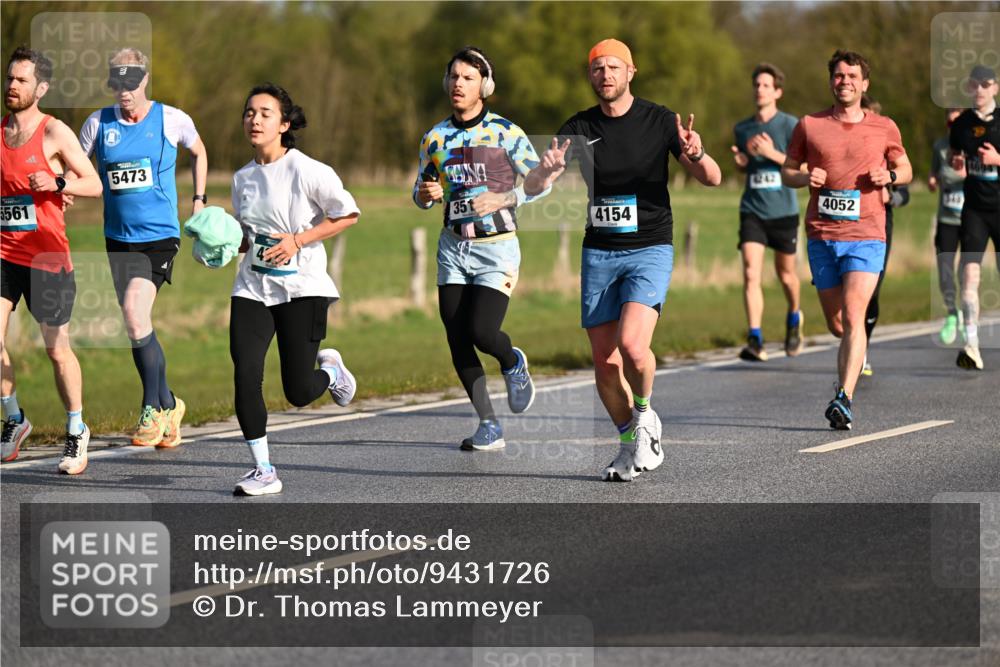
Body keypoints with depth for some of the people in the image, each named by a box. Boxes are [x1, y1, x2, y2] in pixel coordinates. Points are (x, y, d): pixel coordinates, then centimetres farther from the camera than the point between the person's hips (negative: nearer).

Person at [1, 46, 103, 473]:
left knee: (57, 349, 2)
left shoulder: (54, 133, -5)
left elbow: (94, 185, -5)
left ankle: (76, 432, 17)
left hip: (47, 255, -4)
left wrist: (57, 183, -21)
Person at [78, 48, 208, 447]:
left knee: (135, 316, -21)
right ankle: (168, 405, 26)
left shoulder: (172, 120, -3)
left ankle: (153, 408, -9)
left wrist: (199, 199, 13)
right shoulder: (99, 123, 1)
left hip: (160, 236, -4)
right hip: (118, 238, 4)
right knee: (136, 327, 8)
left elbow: (198, 152, 17)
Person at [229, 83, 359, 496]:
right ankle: (263, 470, 1)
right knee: (245, 376, -11)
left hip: (302, 287, -5)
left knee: (298, 392, -5)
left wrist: (298, 241, -14)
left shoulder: (308, 171, -10)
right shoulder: (242, 178, 8)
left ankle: (331, 370, 32)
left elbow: (348, 214, -6)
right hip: (253, 288, 5)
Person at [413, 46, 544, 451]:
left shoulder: (504, 133, -7)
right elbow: (421, 192, 16)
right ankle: (488, 425, 12)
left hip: (496, 249, -4)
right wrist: (426, 195, -8)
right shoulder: (435, 138, 6)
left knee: (481, 332, -17)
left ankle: (512, 363, 20)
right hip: (454, 247, 4)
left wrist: (503, 198, -18)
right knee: (457, 341, -1)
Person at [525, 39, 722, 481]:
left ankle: (645, 414, 5)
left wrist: (696, 154, -27)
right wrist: (547, 169, -23)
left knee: (631, 344, -23)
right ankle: (631, 444, 20)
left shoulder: (659, 121, -3)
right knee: (604, 360, 2)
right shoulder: (579, 128, 4)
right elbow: (531, 188, 1)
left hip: (650, 249, -3)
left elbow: (712, 179, -4)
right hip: (598, 253, 3)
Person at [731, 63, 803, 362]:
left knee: (785, 273, 13)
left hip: (783, 211, -2)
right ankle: (755, 341, -18)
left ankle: (794, 318, 43)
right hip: (752, 211, 2)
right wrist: (740, 161, 0)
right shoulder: (742, 128, 8)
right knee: (751, 275, -14)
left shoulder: (790, 125, -4)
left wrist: (771, 153, -19)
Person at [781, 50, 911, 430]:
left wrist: (891, 175, -4)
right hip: (822, 237, 2)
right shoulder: (809, 126, 7)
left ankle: (844, 399, -23)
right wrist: (805, 177, -9)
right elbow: (787, 171, 14)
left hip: (866, 237, -2)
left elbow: (905, 169, 19)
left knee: (853, 317, -17)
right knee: (836, 324, 9)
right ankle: (856, 358, 41)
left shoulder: (884, 128, 7)